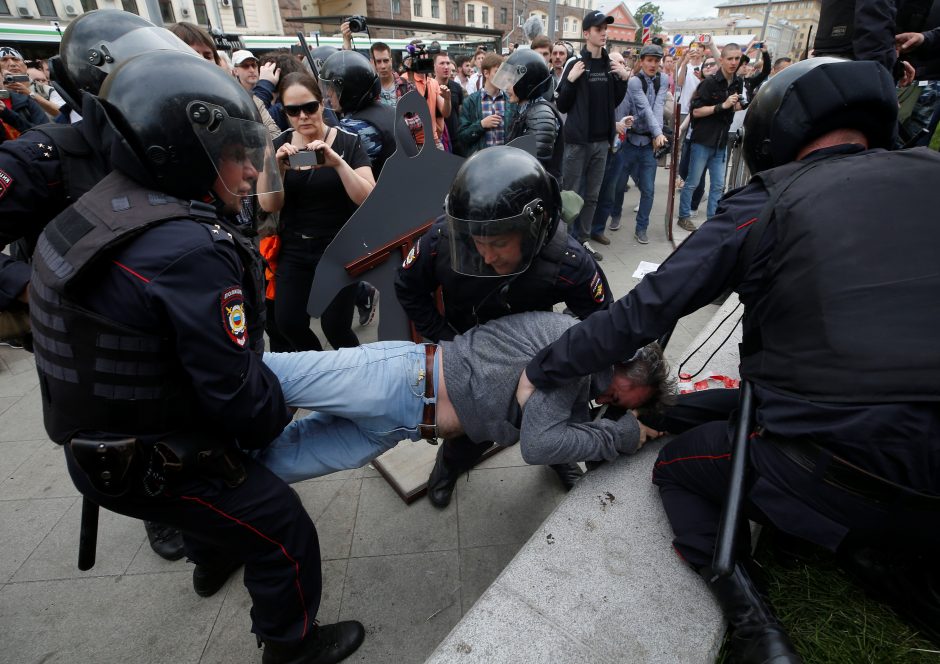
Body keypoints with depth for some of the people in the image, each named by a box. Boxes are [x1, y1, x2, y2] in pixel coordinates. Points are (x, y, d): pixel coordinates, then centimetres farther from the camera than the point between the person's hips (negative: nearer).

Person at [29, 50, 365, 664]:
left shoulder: (105, 209, -1)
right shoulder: (190, 251, -32)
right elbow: (236, 390, -29)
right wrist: (277, 416, -7)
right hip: (154, 467, -9)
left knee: (222, 466, 36)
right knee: (286, 535, 6)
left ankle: (212, 558, 63)